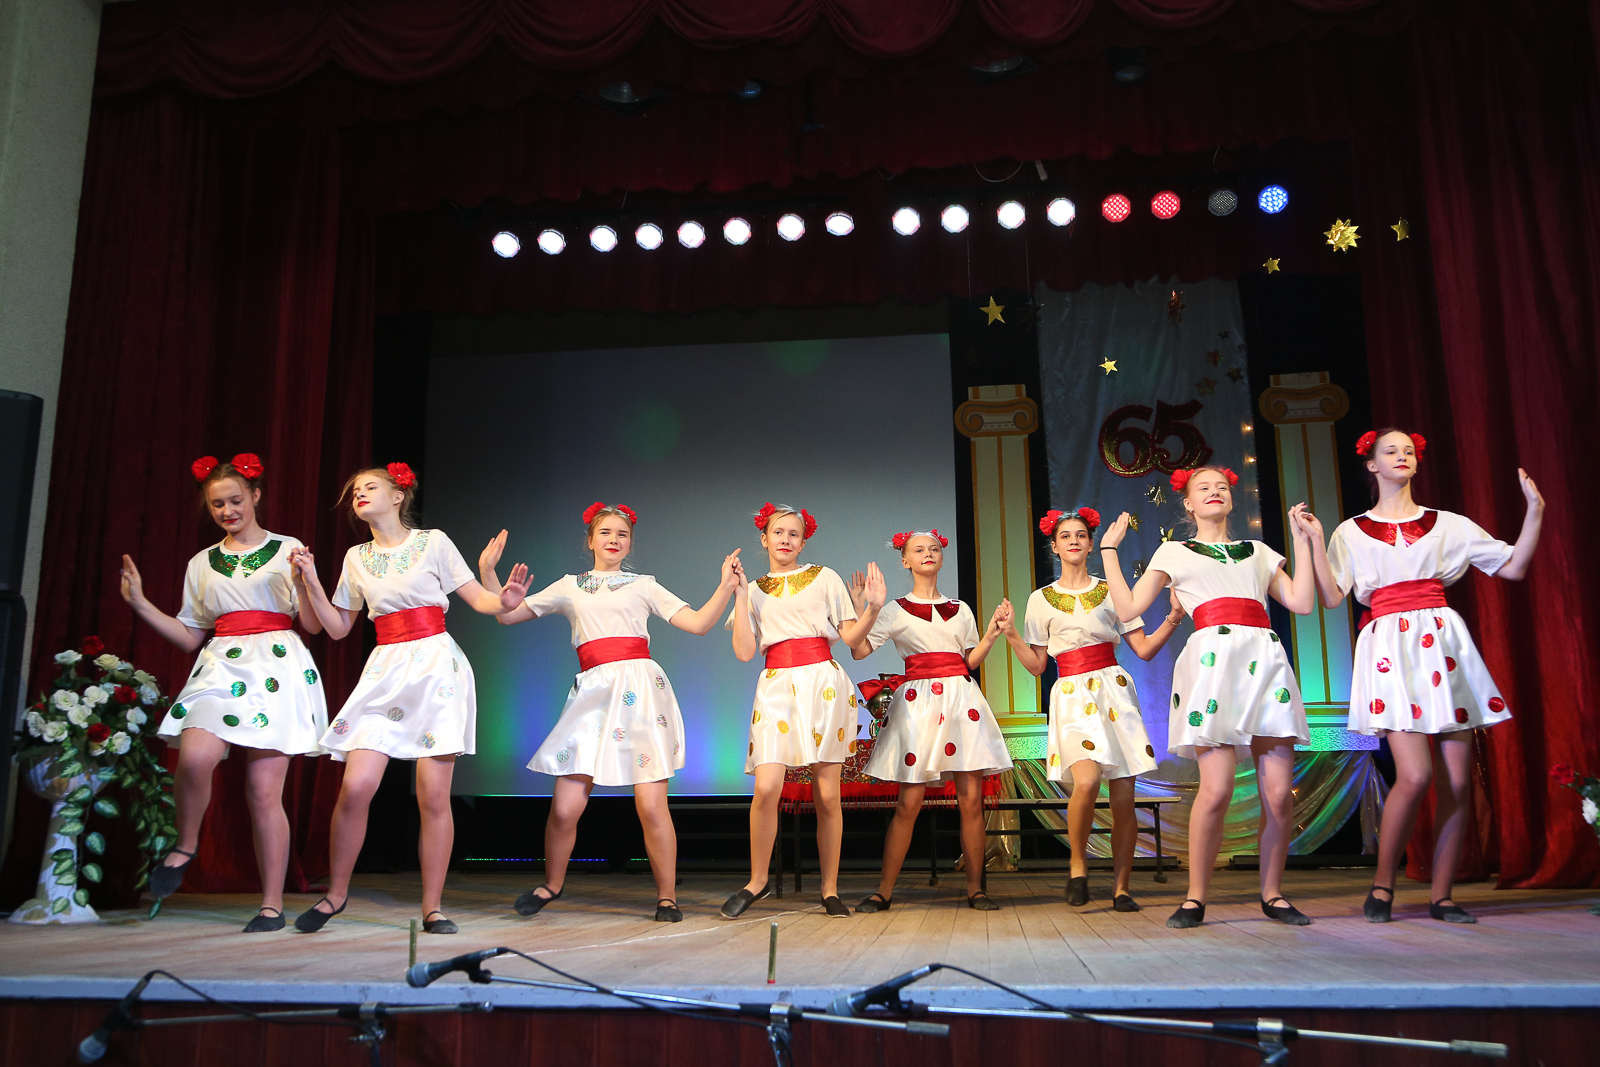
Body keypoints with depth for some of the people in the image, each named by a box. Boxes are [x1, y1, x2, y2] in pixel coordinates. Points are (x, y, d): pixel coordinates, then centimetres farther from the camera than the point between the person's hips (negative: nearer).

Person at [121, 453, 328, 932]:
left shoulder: (287, 550, 8)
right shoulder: (202, 563, 18)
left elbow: (314, 625, 3)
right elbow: (191, 637, 17)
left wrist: (302, 581, -14)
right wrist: (141, 605, 9)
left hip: (276, 667, -2)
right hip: (220, 669, 3)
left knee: (264, 790, -7)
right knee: (195, 757, -27)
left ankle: (272, 905, 3)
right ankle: (185, 846, 3)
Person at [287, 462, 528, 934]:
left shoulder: (433, 542, 5)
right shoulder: (356, 558, 16)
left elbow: (478, 599, 3)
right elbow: (338, 627, 18)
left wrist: (505, 601, -19)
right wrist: (311, 582, 7)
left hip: (436, 665, -3)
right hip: (385, 670, 3)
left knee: (433, 795, -5)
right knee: (355, 787, -9)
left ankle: (432, 907, 7)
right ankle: (335, 894, 12)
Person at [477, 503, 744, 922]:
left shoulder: (643, 585, 15)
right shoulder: (569, 587, 20)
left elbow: (699, 623, 9)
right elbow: (507, 614, 19)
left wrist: (726, 587, -3)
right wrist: (487, 572, 10)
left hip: (640, 690, -1)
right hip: (593, 692, 1)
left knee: (651, 806, -8)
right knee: (564, 807, -4)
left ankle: (667, 897, 9)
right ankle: (552, 884, 24)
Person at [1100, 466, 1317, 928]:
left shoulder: (1258, 552, 26)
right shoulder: (1175, 552, 19)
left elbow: (1302, 602, 13)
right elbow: (1129, 608, 11)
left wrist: (1303, 540, 17)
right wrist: (1109, 550, 14)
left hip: (1266, 661, 3)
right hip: (1211, 659, -3)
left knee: (1279, 792, -4)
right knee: (1216, 790, -14)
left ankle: (1273, 894, 12)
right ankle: (1195, 898, -1)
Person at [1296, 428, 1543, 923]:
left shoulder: (1448, 525, 15)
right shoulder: (1352, 532, 11)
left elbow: (1514, 567, 13)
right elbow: (1332, 597, 1)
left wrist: (1535, 510, 6)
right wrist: (1314, 540, -5)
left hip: (1444, 642, 3)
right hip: (1389, 649, -3)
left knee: (1457, 780, -2)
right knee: (1415, 776, -15)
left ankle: (1441, 895, 10)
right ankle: (1382, 884, 3)